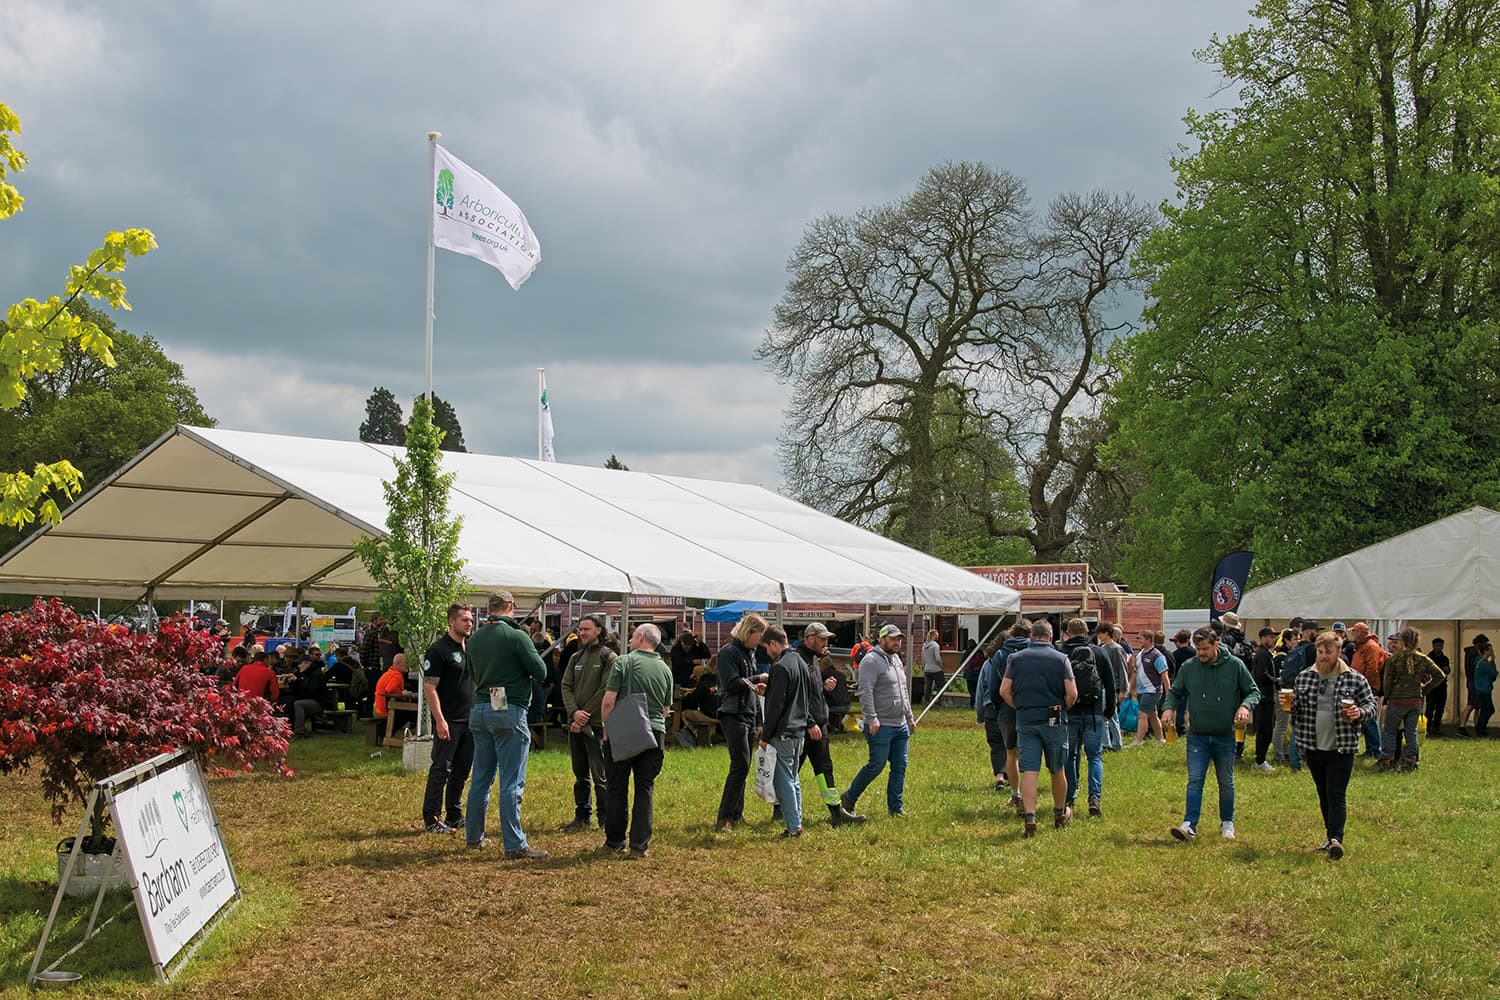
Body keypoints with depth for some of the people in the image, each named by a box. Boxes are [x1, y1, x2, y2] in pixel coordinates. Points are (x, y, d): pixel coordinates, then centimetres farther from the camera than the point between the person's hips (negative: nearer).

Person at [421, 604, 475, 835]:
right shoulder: (438, 650, -11)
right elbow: (429, 687, -14)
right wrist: (440, 720, -20)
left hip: (469, 719, 7)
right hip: (449, 721, -7)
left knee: (462, 769, 12)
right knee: (441, 769, -4)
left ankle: (454, 816, 21)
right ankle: (431, 819, 2)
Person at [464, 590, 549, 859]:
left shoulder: (474, 639, 6)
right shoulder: (517, 637, -12)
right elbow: (541, 672, -7)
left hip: (480, 710, 6)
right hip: (510, 711, -6)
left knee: (481, 777, 16)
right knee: (512, 782, -5)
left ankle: (474, 835, 24)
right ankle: (514, 845, -5)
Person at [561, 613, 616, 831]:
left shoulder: (608, 657, -4)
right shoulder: (576, 658, 15)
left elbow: (605, 691, -11)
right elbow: (566, 686, 8)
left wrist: (585, 716, -12)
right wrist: (574, 712, -10)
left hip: (596, 725, -6)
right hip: (575, 724, 6)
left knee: (600, 776, -4)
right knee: (580, 774, 12)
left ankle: (605, 819, 3)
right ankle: (582, 817, 19)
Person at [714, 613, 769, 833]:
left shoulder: (749, 652, 17)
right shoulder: (729, 652, -11)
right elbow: (732, 683, -19)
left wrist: (756, 687, 5)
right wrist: (757, 679, -10)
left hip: (747, 715, 9)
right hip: (733, 715, -9)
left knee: (742, 766, 11)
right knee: (741, 765, -14)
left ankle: (736, 814, 18)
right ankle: (724, 818, -13)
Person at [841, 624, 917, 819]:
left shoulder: (897, 660, 17)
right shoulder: (871, 661, -12)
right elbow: (865, 692, -20)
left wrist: (910, 717, 23)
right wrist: (872, 718, -26)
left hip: (901, 725, 9)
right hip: (881, 726, -9)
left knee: (900, 767, 8)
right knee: (876, 766, -5)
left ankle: (896, 807, 16)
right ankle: (848, 799, 11)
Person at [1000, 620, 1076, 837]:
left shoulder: (1016, 658, 2)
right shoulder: (1060, 659, -2)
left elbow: (1004, 691, -2)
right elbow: (1072, 693, -8)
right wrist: (1061, 709, 10)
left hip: (1025, 721, 1)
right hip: (1054, 721, 0)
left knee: (1028, 771, -2)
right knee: (1057, 771, 15)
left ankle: (1029, 818, -13)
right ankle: (1060, 814, 31)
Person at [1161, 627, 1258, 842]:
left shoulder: (1234, 665, -6)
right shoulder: (1188, 667, -2)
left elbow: (1253, 691, 2)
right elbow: (1175, 692, 11)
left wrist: (1245, 706, -18)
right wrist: (1169, 708, -9)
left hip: (1225, 736, 0)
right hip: (1197, 736, 0)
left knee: (1226, 782, 13)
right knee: (1195, 780, -7)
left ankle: (1227, 823, 29)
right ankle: (1189, 825, -11)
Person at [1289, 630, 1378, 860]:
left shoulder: (1355, 679, -4)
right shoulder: (1304, 678, 5)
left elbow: (1372, 704, 1)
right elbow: (1295, 707, 13)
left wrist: (1360, 712, -20)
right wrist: (1287, 704, -10)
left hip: (1342, 749, -4)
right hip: (1313, 748, 4)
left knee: (1336, 796, -11)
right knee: (1324, 796, 15)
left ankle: (1336, 839, -17)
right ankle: (1331, 836, 26)